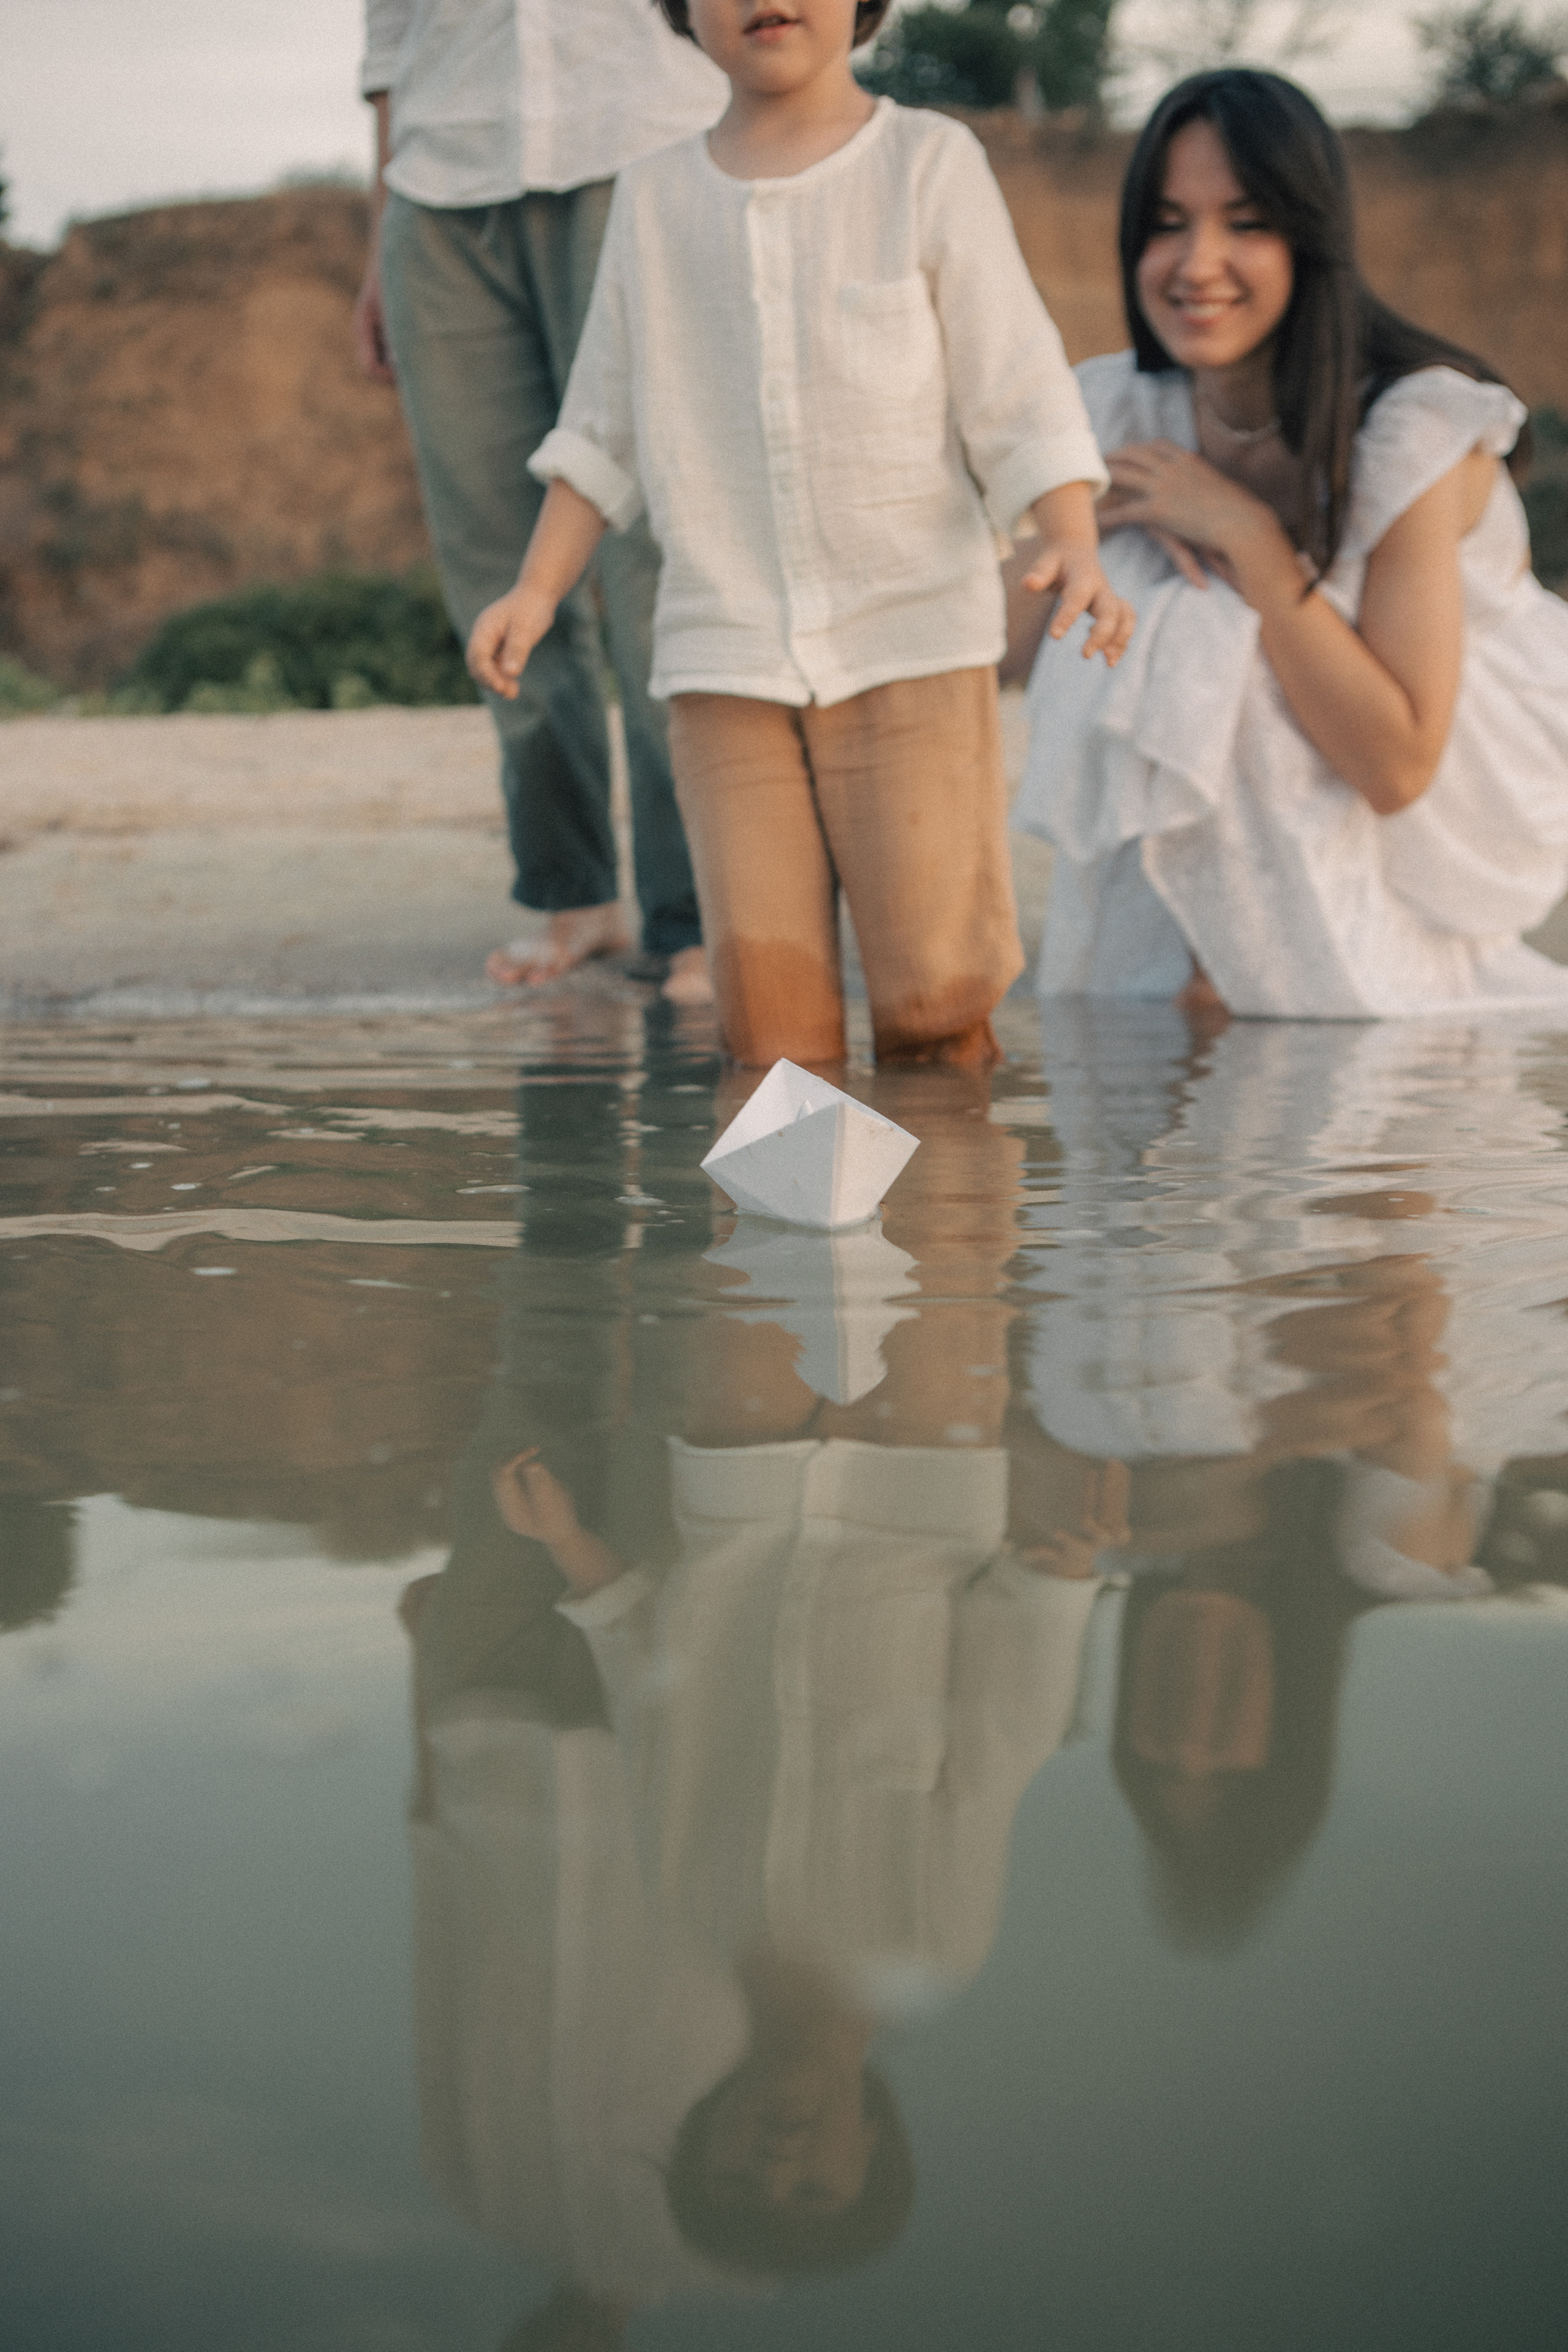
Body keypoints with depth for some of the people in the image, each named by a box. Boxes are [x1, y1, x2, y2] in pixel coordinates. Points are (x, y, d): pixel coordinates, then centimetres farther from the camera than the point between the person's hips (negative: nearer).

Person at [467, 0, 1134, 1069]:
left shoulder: (929, 162, 3)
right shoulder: (655, 200, 12)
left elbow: (1021, 394, -2)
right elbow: (605, 433, 19)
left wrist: (1076, 549, -16)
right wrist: (537, 591, 9)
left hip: (914, 635, -2)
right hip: (726, 651, 2)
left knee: (930, 984, -7)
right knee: (767, 995, -5)